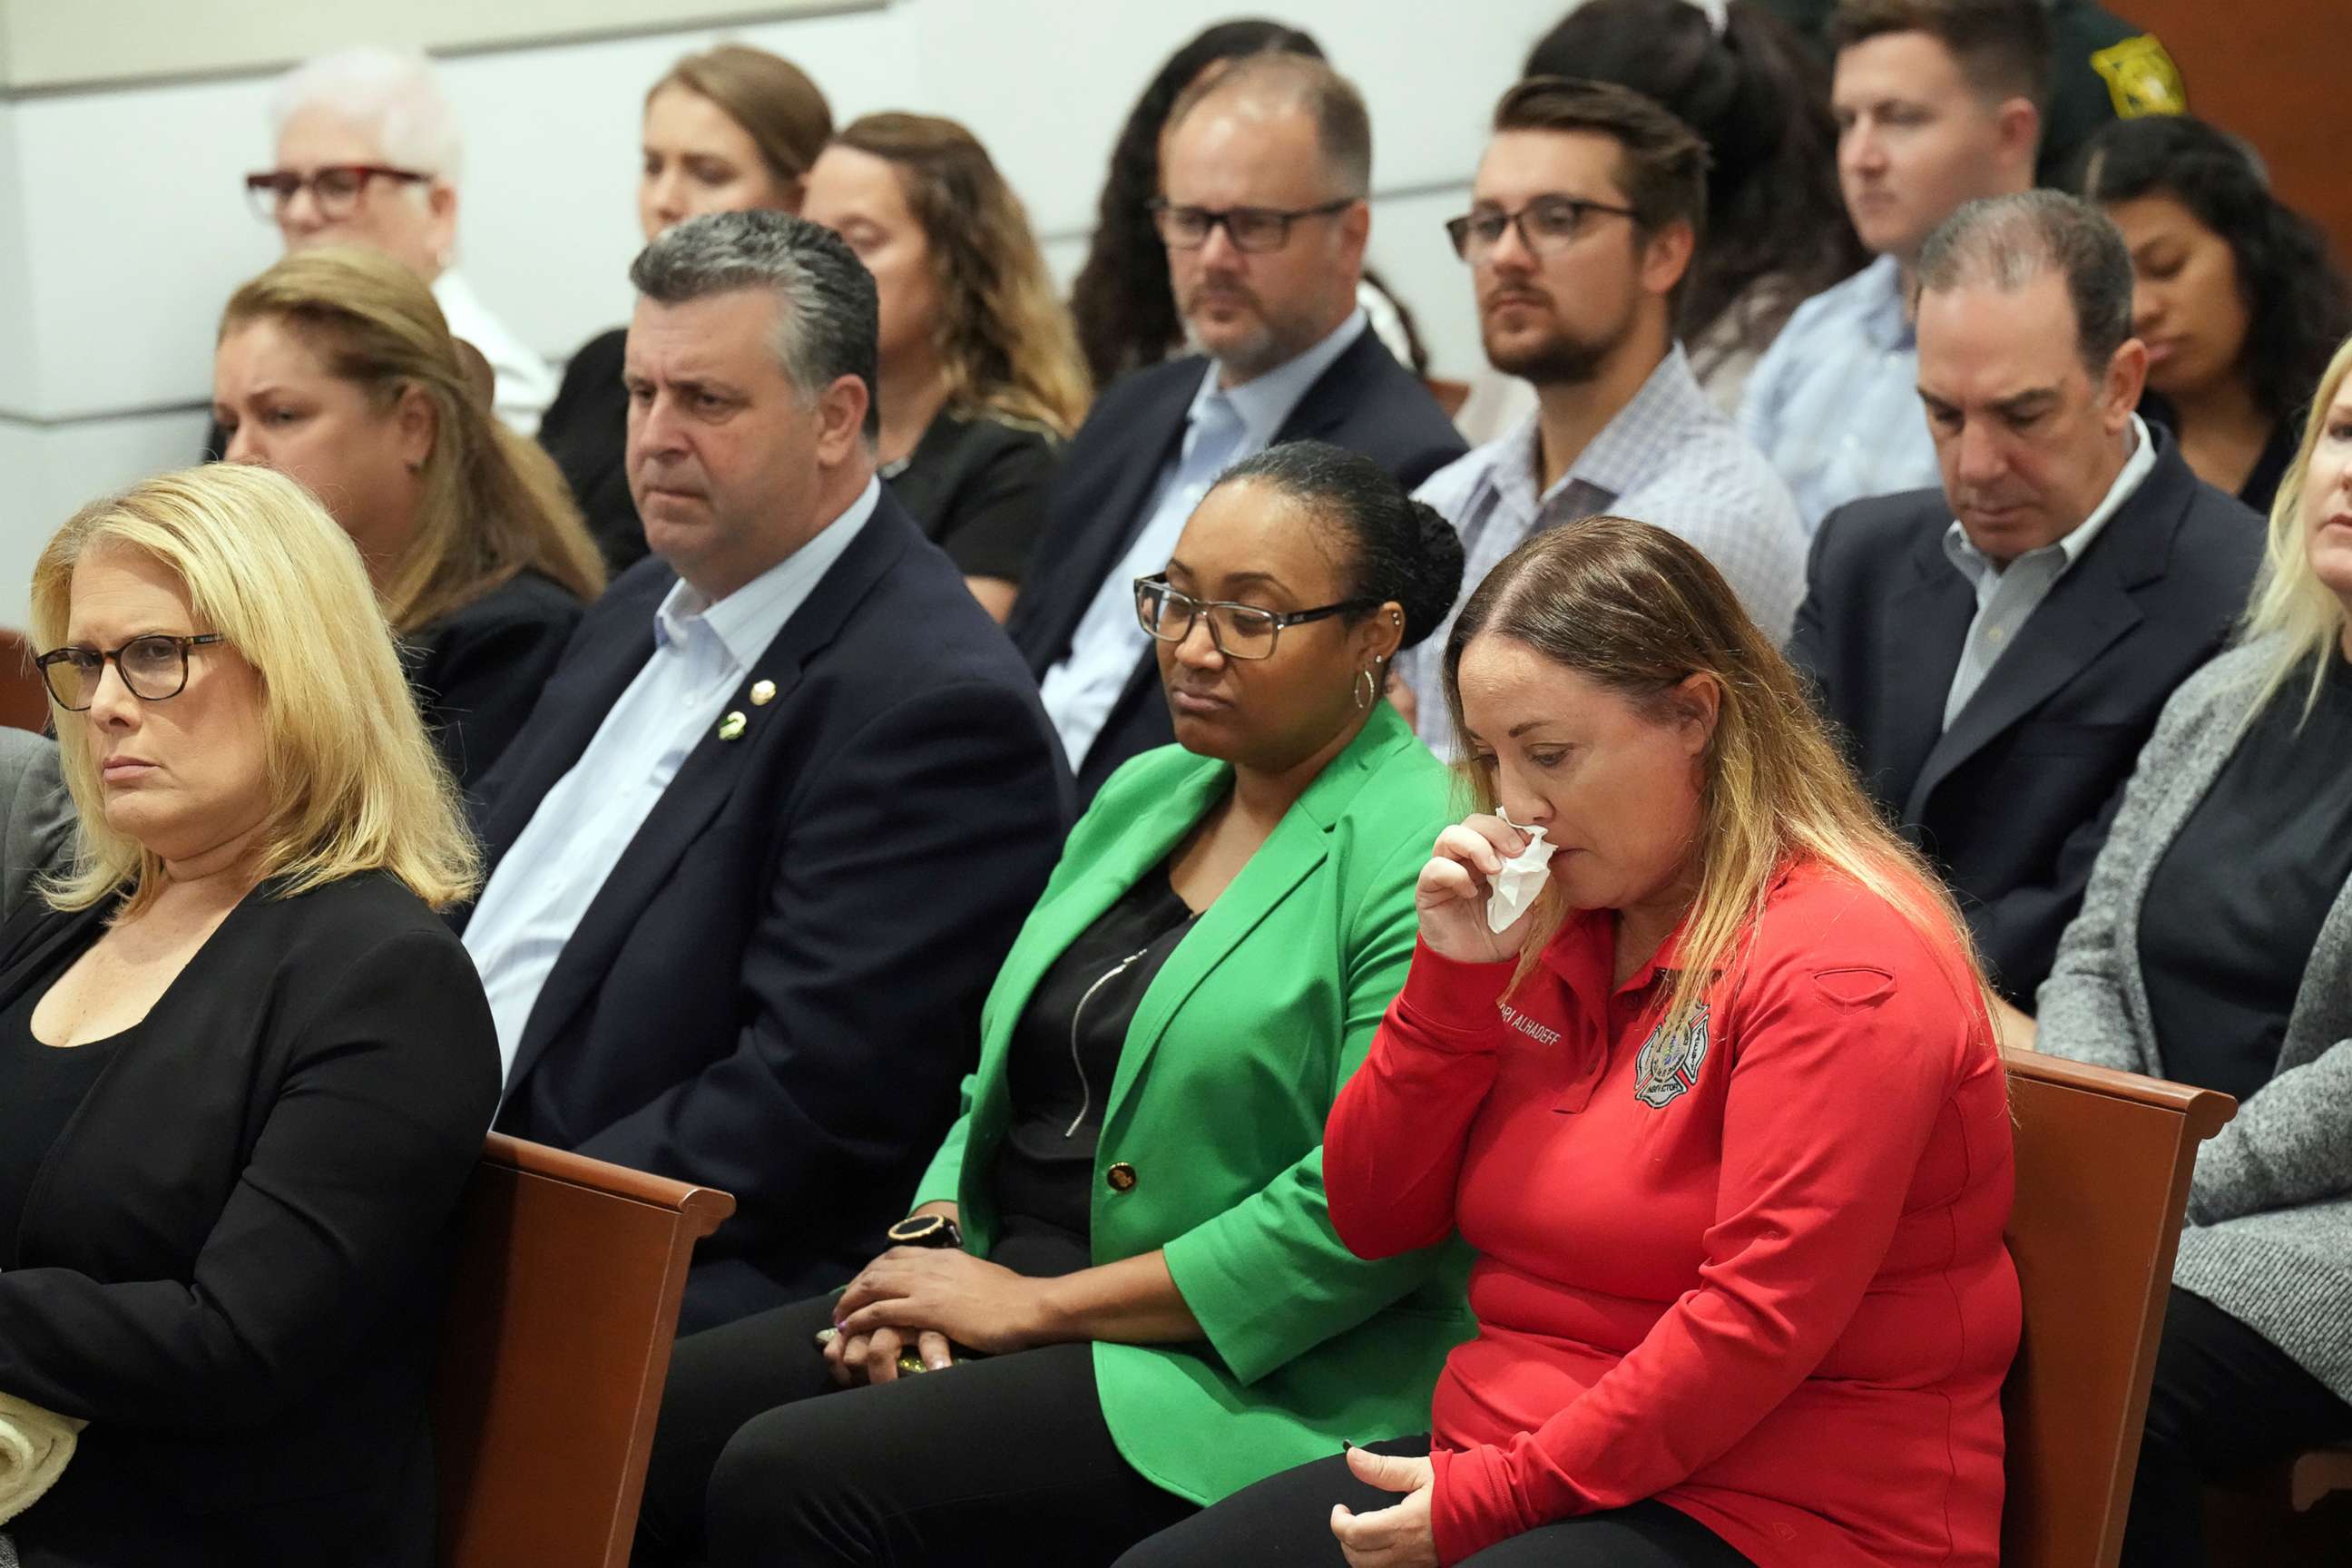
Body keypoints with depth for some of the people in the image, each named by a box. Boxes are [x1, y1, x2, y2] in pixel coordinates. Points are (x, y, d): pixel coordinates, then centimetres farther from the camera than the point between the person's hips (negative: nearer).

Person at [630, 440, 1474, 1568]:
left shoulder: (1418, 860, -11)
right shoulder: (1140, 797, 16)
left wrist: (1039, 1304, -15)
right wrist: (930, 1248, 0)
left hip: (1230, 1380, -8)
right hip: (1002, 1296, 8)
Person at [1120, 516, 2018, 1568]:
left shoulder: (1842, 961, -14)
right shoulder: (1556, 927, 12)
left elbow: (1762, 1319, -21)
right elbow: (1372, 1222, 12)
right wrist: (1454, 977, -3)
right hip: (1506, 1459, 8)